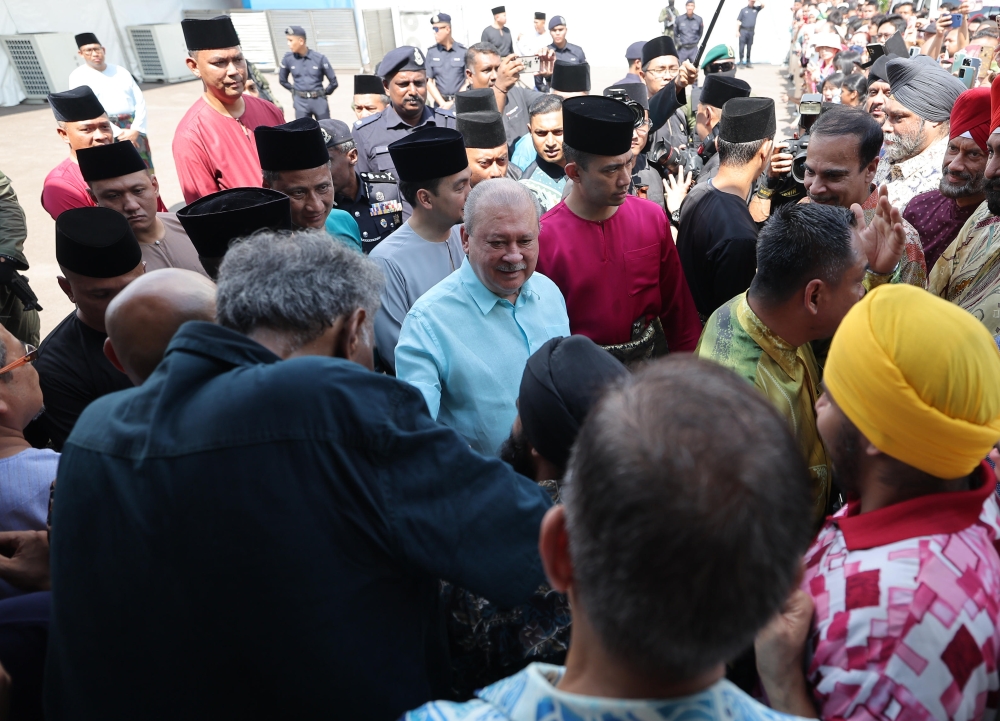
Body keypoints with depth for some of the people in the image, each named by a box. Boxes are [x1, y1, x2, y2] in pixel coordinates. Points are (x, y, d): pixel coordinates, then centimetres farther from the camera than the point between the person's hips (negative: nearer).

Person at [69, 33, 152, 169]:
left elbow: (140, 101, 8)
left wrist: (135, 130, -9)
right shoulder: (78, 76, 3)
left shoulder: (121, 71, 15)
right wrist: (117, 133, -16)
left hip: (133, 128, 4)